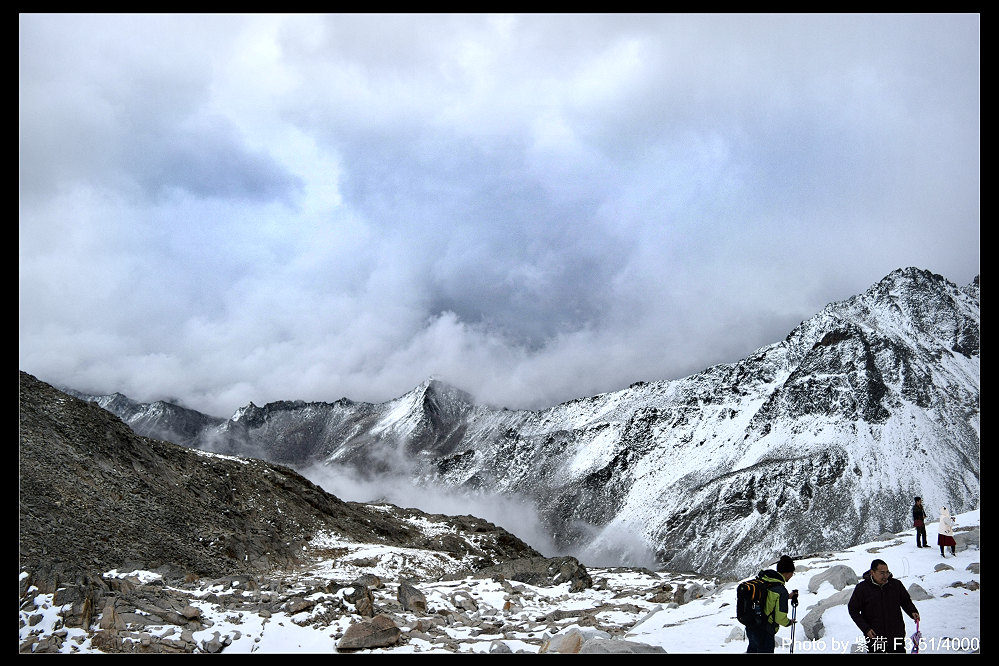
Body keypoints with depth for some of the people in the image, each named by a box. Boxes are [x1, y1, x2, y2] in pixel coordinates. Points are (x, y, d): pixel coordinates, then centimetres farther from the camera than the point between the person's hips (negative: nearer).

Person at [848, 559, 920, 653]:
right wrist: (866, 629, -10)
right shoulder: (862, 588, -7)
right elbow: (853, 610, -1)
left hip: (897, 636, 2)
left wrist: (913, 612, -5)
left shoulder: (896, 584, 1)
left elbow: (906, 601, 17)